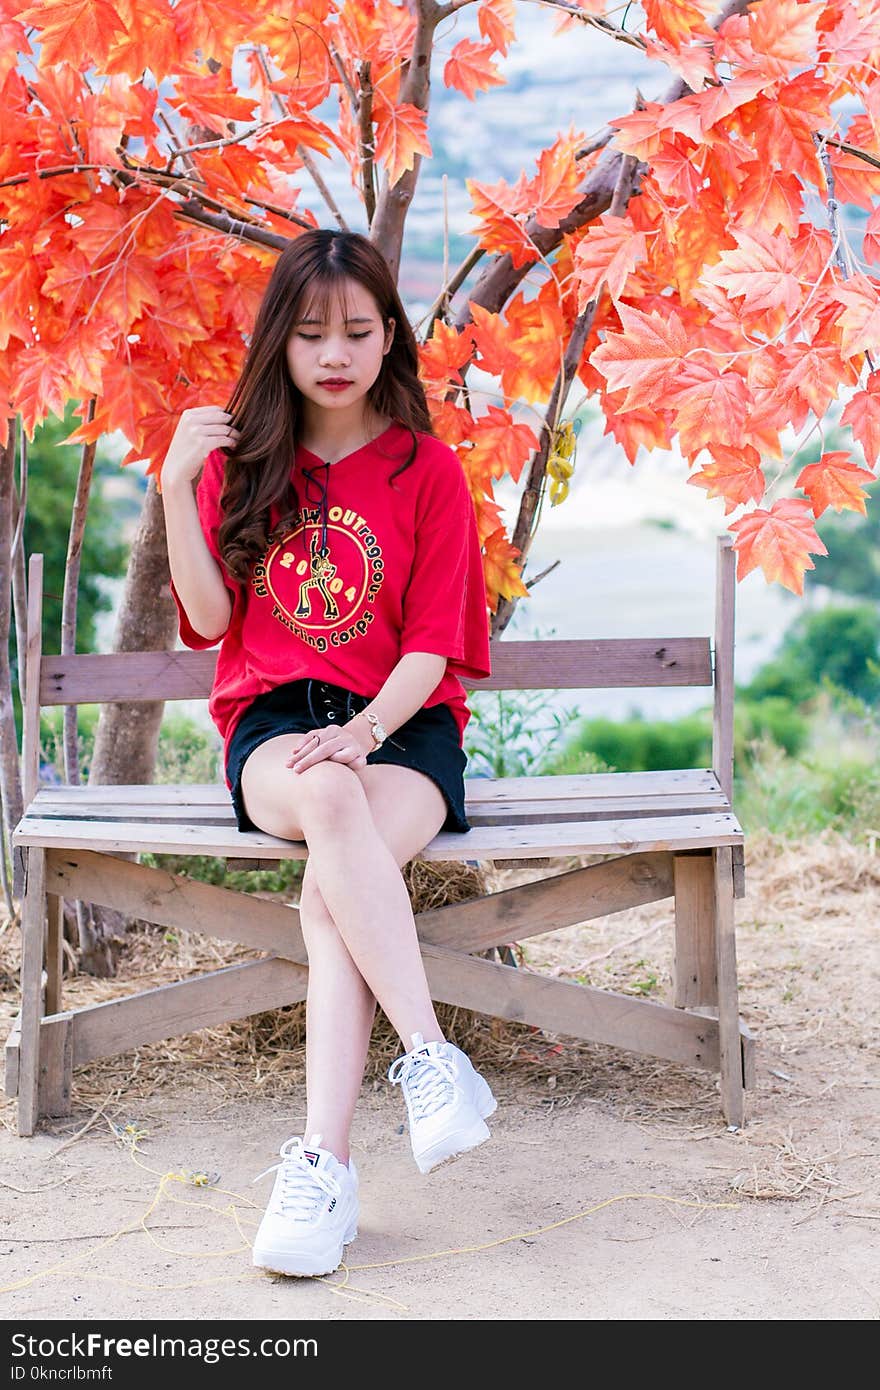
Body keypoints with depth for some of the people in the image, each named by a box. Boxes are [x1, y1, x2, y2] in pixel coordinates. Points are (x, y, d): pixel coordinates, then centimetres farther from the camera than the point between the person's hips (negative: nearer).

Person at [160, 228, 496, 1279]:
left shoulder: (427, 469, 7)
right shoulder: (239, 460, 13)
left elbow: (433, 643, 0)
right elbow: (211, 619, 4)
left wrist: (365, 731, -19)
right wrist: (175, 489, -6)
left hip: (402, 724, -1)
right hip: (274, 724, 1)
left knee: (333, 885, -32)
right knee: (331, 803, -37)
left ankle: (321, 1162, -41)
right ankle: (433, 1058, -44)